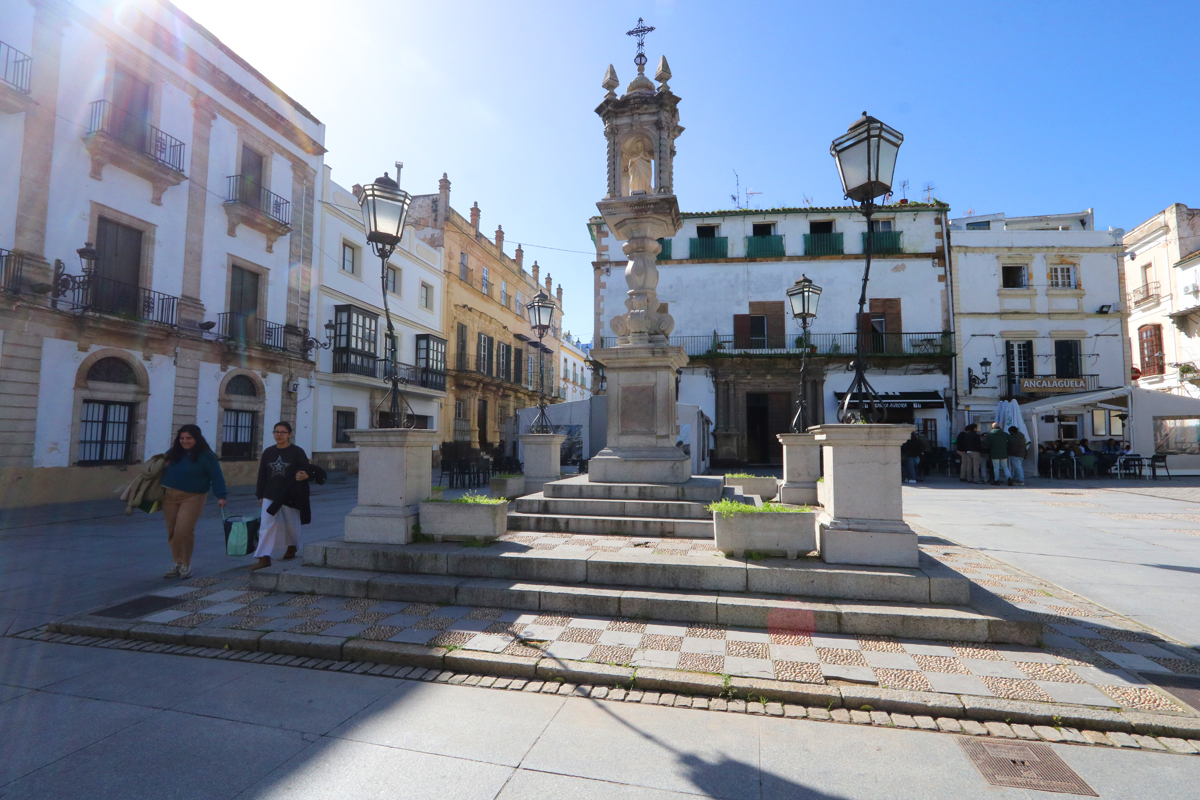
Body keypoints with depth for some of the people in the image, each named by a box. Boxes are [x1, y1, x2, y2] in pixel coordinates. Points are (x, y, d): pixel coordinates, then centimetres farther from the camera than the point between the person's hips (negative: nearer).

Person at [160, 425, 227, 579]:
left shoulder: (206, 456, -6)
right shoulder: (173, 452, 11)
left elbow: (217, 477, -8)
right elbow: (160, 465, 27)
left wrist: (221, 496, -14)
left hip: (193, 497, -6)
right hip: (169, 496, 6)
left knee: (183, 530, -15)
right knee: (172, 532, 7)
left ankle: (186, 564, 2)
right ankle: (178, 564, 19)